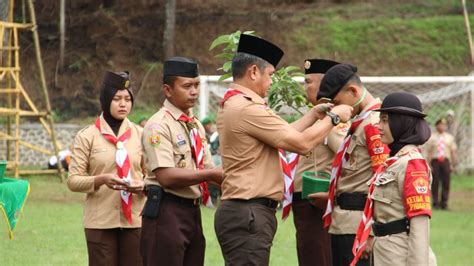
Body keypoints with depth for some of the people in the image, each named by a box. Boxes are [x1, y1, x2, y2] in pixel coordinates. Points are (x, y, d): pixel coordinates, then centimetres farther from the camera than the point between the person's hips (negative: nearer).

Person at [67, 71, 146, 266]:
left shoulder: (140, 134, 9)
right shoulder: (87, 136, 1)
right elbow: (73, 180, -2)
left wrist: (143, 185, -11)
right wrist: (101, 180, -20)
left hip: (135, 220, 2)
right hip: (100, 220, -2)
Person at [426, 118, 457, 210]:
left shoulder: (449, 137, 12)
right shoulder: (432, 137, 5)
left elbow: (453, 151, 12)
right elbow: (429, 152, 2)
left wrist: (453, 164, 5)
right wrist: (429, 165, -4)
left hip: (445, 161, 2)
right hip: (435, 161, -2)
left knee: (446, 183, -2)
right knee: (435, 183, -1)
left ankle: (444, 203, 3)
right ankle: (435, 203, 5)